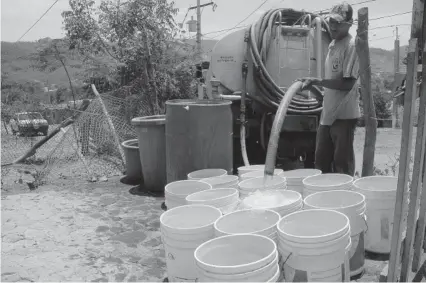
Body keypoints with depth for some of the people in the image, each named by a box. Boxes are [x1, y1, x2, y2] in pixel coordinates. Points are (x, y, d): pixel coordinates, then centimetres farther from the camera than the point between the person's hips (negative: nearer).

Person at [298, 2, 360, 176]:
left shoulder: (352, 45, -12)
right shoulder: (332, 44, 14)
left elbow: (347, 83, -19)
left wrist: (316, 82, -20)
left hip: (343, 115, -8)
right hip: (328, 113, 8)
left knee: (342, 166, 1)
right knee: (321, 163, 13)